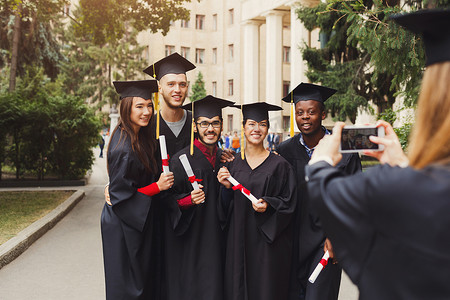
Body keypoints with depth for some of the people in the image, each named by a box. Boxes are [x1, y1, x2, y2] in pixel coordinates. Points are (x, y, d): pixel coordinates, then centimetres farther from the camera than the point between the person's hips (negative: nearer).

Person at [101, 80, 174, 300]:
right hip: (124, 226, -9)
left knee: (144, 280, 19)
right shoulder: (123, 146, -24)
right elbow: (120, 194, -22)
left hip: (140, 221, 9)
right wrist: (158, 186, -21)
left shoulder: (142, 136, 3)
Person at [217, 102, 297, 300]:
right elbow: (226, 208, 8)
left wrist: (268, 205, -19)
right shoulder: (232, 164, 7)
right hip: (239, 240, 3)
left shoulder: (279, 164, -3)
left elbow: (288, 202, -2)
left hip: (267, 243, -3)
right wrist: (227, 187, -9)